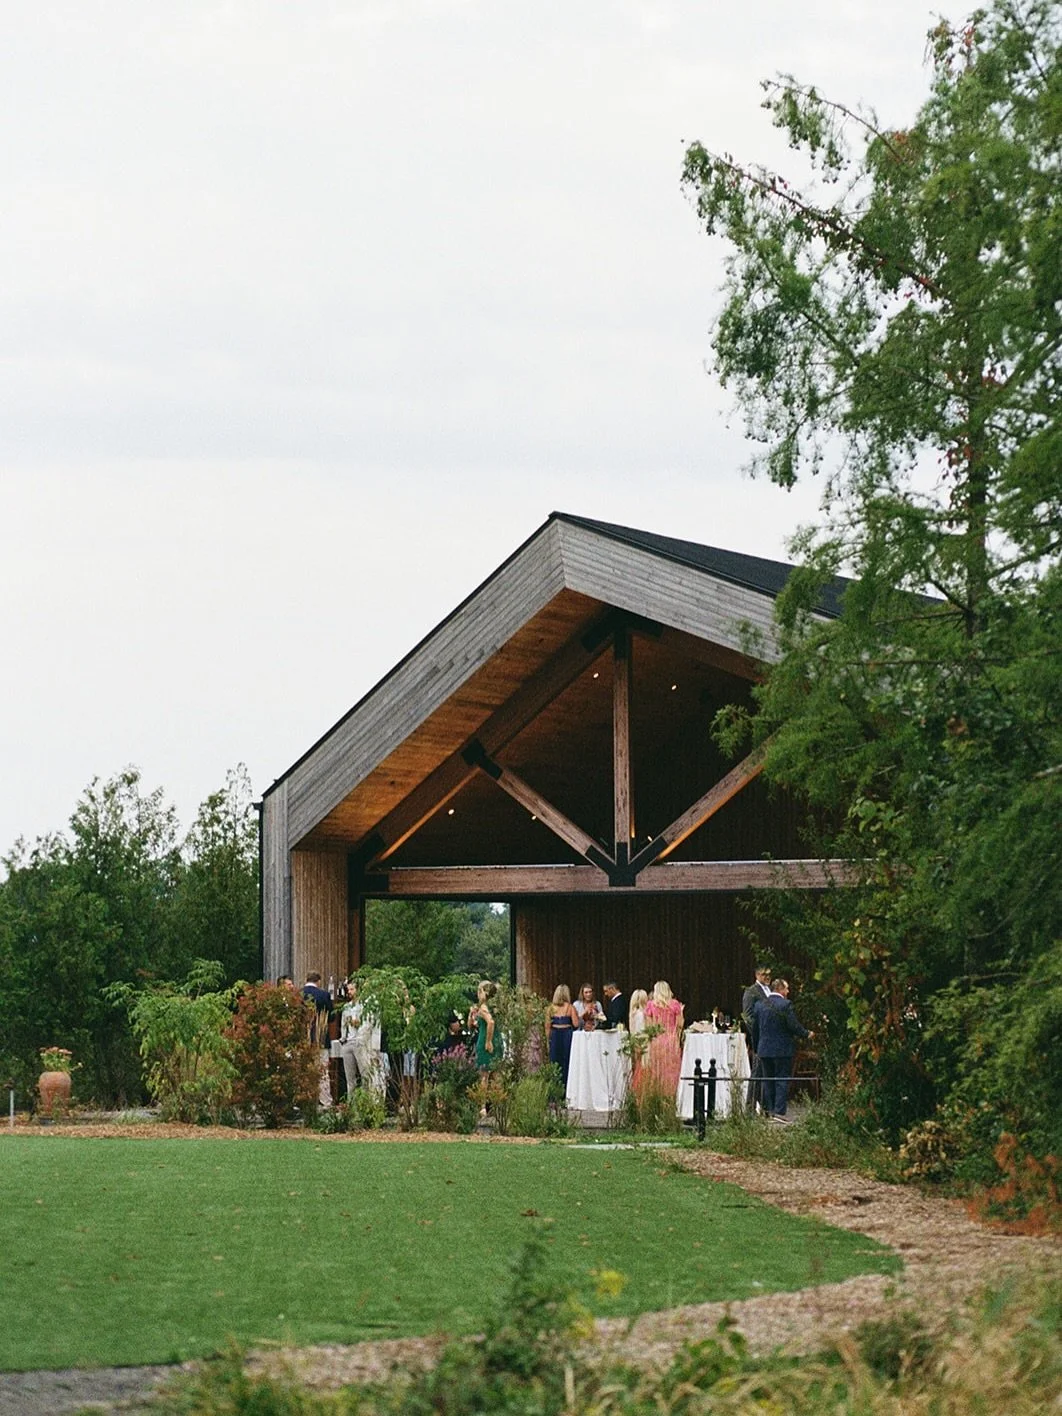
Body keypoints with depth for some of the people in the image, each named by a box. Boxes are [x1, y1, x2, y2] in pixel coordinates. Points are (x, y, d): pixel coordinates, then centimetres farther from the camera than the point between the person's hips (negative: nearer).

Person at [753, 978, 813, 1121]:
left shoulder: (760, 1005, 5)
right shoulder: (785, 1004, -13)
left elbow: (755, 1028, 11)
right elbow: (794, 1025, -14)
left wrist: (756, 1048, 19)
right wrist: (806, 1034, 4)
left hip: (764, 1049, 5)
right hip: (783, 1049, -5)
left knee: (768, 1081, 13)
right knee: (782, 1081, -1)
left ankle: (769, 1110, 16)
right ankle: (779, 1111, -7)